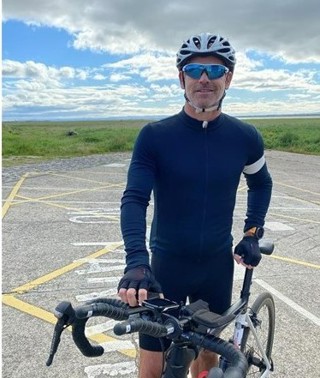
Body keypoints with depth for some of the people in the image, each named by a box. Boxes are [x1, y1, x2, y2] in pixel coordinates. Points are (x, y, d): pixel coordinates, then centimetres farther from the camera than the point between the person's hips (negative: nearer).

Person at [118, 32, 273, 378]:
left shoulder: (245, 137, -5)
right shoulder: (155, 136, -12)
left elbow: (261, 184, 14)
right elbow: (134, 199, -19)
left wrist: (253, 234, 5)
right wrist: (136, 261, -33)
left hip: (218, 266, 3)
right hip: (166, 266, -2)